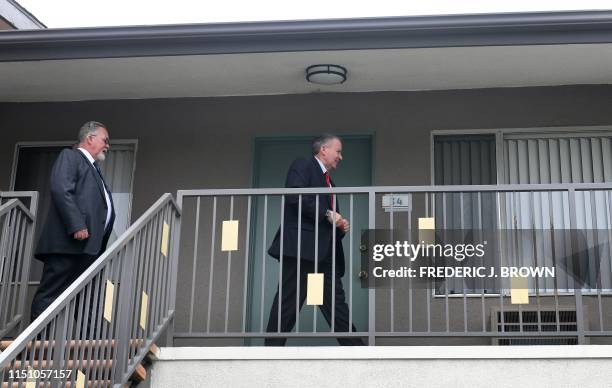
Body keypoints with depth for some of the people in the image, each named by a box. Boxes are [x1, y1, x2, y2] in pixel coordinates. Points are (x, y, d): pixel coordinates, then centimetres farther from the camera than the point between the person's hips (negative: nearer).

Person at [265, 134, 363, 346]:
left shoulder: (329, 182, 29)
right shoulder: (303, 165, 3)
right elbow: (295, 196, -15)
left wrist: (340, 226, 9)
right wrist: (327, 214, -14)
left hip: (325, 254, 9)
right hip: (301, 248, -8)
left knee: (338, 308, 4)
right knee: (288, 305, -8)